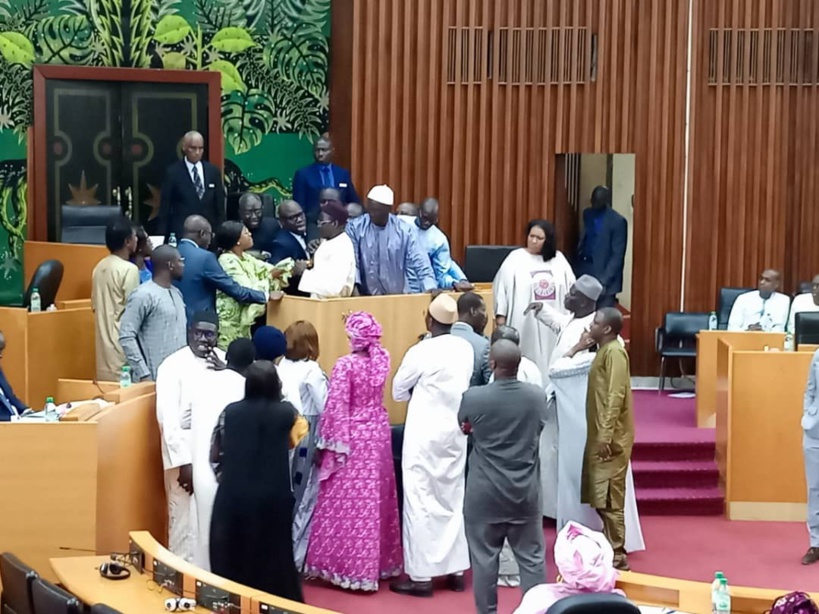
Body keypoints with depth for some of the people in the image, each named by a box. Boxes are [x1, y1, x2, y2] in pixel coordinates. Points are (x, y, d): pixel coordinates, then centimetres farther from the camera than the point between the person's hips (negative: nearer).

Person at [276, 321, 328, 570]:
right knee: (305, 497, 4)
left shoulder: (282, 367, 2)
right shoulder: (311, 371, -15)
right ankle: (295, 556, 8)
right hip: (307, 437, -6)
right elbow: (325, 408, -15)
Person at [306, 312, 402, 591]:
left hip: (352, 438, -6)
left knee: (348, 502, 1)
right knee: (375, 500, 14)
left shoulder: (346, 365, -16)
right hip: (378, 434, 6)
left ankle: (349, 565, 5)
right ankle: (379, 561, 22)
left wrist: (329, 444, -9)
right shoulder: (381, 360, 2)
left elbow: (337, 407, -16)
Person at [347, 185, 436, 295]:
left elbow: (419, 261, -5)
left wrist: (430, 286, -20)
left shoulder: (403, 230, 0)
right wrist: (354, 286, -20)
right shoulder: (354, 227, 0)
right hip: (365, 297, -1)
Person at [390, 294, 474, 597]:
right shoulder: (466, 349, 0)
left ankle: (420, 576, 3)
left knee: (421, 503, 0)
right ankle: (456, 570, 20)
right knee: (453, 500, 14)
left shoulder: (420, 352, -16)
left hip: (425, 435, -6)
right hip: (456, 433, 6)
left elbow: (398, 392, -4)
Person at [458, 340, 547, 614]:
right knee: (531, 556, 11)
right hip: (525, 491, 2)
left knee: (484, 557, 10)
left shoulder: (473, 397, -14)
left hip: (485, 492, -2)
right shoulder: (537, 396, -7)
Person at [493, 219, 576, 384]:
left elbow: (571, 288, 12)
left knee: (549, 362, 4)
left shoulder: (558, 259, 8)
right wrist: (500, 316, -7)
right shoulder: (515, 258, -1)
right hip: (525, 322, -3)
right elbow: (502, 286, -2)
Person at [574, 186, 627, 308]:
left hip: (604, 274, -6)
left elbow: (617, 255, -13)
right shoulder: (587, 214, 8)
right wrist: (577, 265, 9)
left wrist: (603, 281, -19)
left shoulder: (617, 221, -12)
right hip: (584, 270, 6)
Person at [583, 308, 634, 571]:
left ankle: (617, 555, -3)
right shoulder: (604, 351, 16)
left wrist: (606, 436, -24)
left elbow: (615, 397, -21)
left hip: (611, 439, -10)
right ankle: (610, 548, 19)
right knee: (600, 497, 12)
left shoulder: (615, 352, -14)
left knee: (608, 498, -7)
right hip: (600, 435, 10)